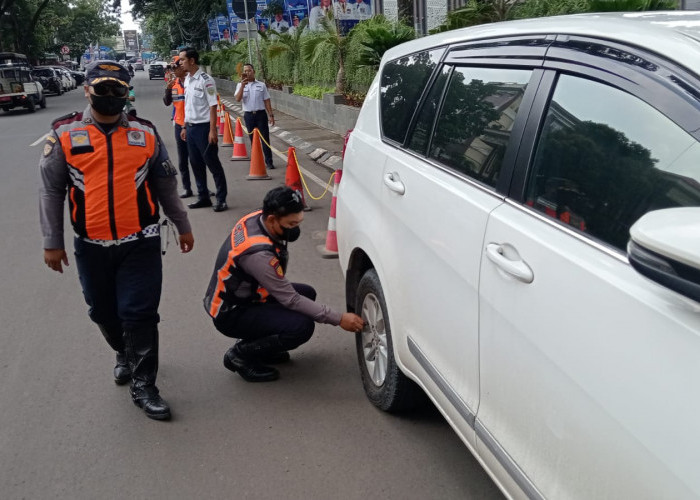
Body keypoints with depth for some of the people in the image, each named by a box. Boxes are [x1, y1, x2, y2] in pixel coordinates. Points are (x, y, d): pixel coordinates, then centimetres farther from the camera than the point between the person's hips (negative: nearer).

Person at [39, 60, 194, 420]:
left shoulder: (145, 133, 2)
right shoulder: (64, 134, -2)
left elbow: (165, 185, 12)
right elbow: (51, 191, 1)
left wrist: (183, 226, 16)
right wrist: (52, 243, 0)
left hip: (140, 243, -1)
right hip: (91, 247, 1)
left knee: (139, 314, -3)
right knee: (104, 313, 16)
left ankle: (143, 385, 12)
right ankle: (125, 354, 45)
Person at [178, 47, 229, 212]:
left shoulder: (205, 80, -13)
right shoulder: (187, 80, 11)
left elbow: (213, 106, -14)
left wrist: (212, 130, -18)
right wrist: (185, 127, 16)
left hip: (203, 127, -8)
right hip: (191, 127, 8)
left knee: (213, 163, -2)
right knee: (196, 163, 12)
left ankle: (221, 199, 5)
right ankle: (203, 197, 22)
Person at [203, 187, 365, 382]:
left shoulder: (256, 218, -9)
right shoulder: (258, 252, -34)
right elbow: (290, 300, -27)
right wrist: (338, 319, -24)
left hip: (243, 294, 10)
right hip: (230, 313, -9)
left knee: (307, 293, 9)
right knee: (302, 327, -25)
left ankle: (256, 343, 13)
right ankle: (240, 355, -5)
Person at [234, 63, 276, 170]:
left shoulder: (261, 85, 6)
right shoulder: (240, 86, 6)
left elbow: (266, 101, 7)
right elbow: (238, 99, -11)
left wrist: (271, 115, 1)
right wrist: (243, 85, -19)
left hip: (261, 114, -1)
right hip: (248, 115, 1)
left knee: (265, 138, -3)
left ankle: (269, 161, 0)